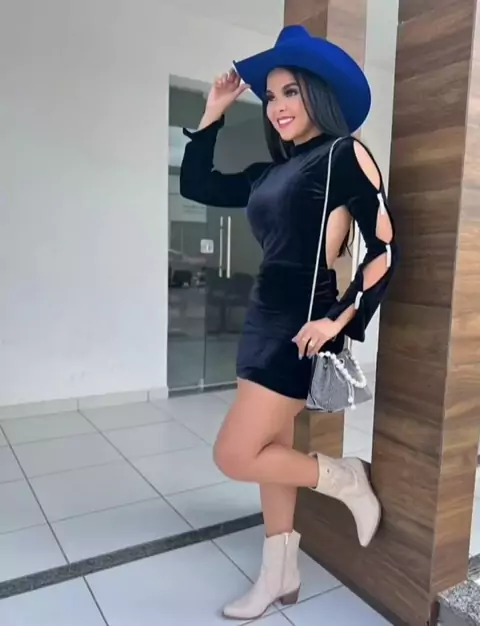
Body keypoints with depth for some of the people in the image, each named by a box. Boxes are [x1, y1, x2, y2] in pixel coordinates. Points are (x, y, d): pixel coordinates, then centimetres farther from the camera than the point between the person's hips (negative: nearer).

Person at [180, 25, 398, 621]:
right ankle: (279, 576, 29)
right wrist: (214, 110, 18)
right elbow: (195, 184, 20)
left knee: (235, 455, -8)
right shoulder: (270, 173, 15)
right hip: (264, 318, 8)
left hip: (302, 323, -8)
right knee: (269, 452, 13)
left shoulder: (345, 153, -5)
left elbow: (385, 249, -12)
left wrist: (339, 321, -19)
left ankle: (344, 478, 14)